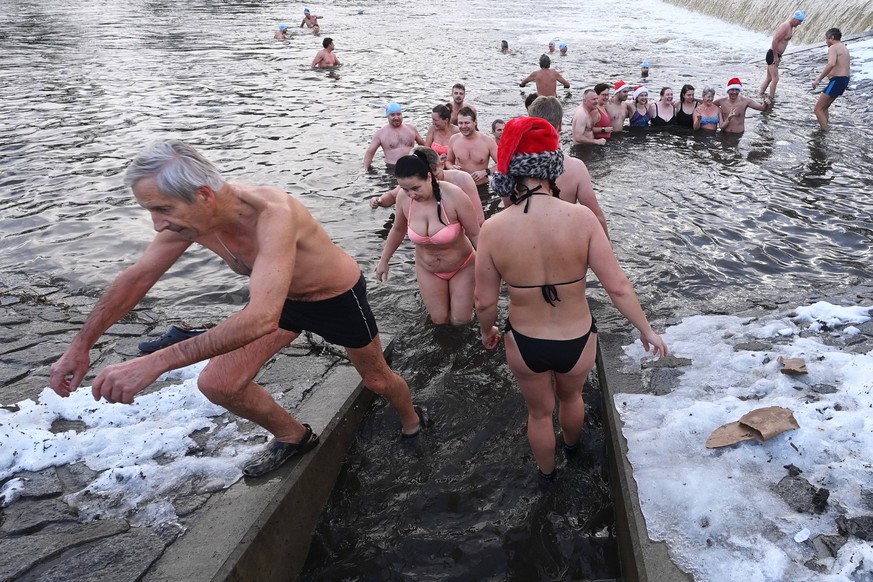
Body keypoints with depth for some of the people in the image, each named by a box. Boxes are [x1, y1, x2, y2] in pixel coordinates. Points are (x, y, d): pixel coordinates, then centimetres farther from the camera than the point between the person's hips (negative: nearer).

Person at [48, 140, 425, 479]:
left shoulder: (271, 212, -43)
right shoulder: (189, 216, -20)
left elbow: (262, 318, -52)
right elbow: (136, 278, -5)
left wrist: (156, 362, -52)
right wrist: (80, 346, -4)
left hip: (338, 297, -5)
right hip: (282, 299, 6)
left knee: (376, 379, 16)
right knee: (217, 384, -6)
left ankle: (412, 424, 52)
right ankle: (294, 437, 21)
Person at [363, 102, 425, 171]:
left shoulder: (411, 129, 13)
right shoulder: (380, 134, 6)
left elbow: (423, 145, 23)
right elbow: (370, 152, 5)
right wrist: (365, 169, -6)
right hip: (393, 168, -2)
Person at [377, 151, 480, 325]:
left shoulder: (454, 196, -31)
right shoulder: (403, 198, -19)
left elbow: (475, 234, -21)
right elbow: (398, 229, 1)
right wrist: (384, 261, 9)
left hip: (462, 266, -3)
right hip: (427, 269, 3)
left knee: (460, 320, 4)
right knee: (440, 320, 8)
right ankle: (444, 295, 40)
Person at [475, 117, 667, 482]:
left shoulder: (493, 228, -21)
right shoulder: (581, 217, -22)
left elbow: (485, 302, -11)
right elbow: (617, 287, -17)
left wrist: (487, 332, 11)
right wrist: (647, 331, 0)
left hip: (524, 343, 0)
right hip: (577, 341, 1)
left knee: (539, 412, 29)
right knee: (571, 397, 35)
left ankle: (546, 472, 57)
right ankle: (572, 446, 66)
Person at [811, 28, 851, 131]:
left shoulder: (833, 48, -10)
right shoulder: (844, 48, 21)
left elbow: (831, 64, -30)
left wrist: (818, 79, -30)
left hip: (836, 81, -10)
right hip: (844, 80, 10)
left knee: (818, 109, -10)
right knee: (823, 108, 20)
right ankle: (825, 129, 22)